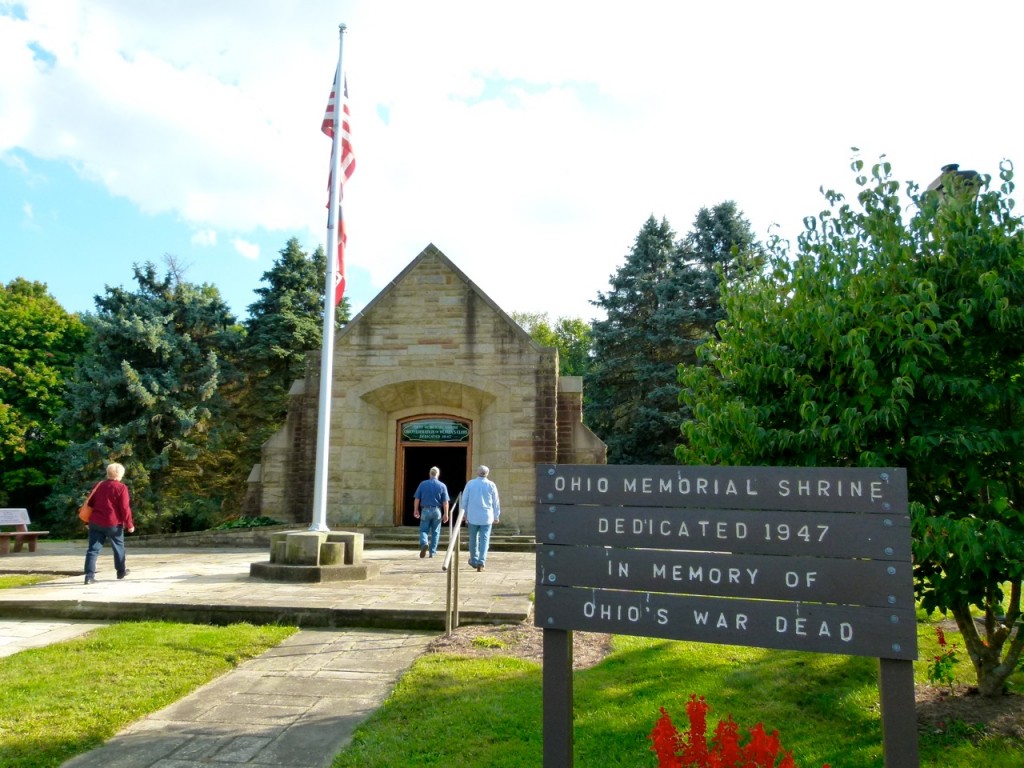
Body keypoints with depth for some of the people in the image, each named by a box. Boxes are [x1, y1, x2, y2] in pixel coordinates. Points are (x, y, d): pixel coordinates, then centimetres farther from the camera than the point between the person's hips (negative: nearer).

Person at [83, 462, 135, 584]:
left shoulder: (99, 486, 11)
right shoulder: (121, 488, -8)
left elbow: (90, 504, 16)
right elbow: (125, 508, -11)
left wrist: (89, 520, 25)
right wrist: (129, 524, -4)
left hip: (95, 522, 4)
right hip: (113, 524, -4)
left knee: (93, 549, 1)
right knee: (118, 547, 15)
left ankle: (89, 576, -9)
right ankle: (121, 572, 26)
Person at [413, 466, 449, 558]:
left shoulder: (422, 484, 0)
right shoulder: (442, 486, -2)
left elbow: (417, 499, 1)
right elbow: (445, 502, -5)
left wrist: (415, 510, 11)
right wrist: (446, 514, -1)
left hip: (425, 510, 0)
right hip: (437, 511, 0)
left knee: (423, 530, 9)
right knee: (435, 532, 11)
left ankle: (424, 543, -20)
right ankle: (432, 552, 11)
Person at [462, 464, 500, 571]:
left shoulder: (470, 483, -1)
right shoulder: (491, 485, -1)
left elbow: (464, 500, 4)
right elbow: (496, 502, 4)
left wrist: (464, 514, 16)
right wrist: (496, 516, 14)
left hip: (473, 517, 1)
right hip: (487, 517, -1)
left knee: (473, 539, 14)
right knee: (484, 540, 0)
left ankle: (474, 561, 27)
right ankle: (481, 562, -11)